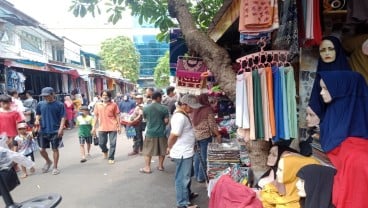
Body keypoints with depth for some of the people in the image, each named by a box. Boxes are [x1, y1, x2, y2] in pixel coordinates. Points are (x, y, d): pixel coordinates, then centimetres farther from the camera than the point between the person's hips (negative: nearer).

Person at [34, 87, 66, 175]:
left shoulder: (60, 105, -7)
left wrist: (61, 128, -18)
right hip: (43, 131, 4)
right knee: (42, 150, 11)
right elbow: (38, 114, 17)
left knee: (55, 149, 6)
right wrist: (37, 120, -4)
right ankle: (48, 161, 39)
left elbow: (63, 117, -8)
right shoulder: (40, 104, 4)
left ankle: (55, 167, 21)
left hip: (55, 131, -4)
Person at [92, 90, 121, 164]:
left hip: (112, 127, -2)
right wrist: (94, 127, 7)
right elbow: (96, 116, 9)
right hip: (102, 128, 2)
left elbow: (117, 116, 1)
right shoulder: (97, 105, 5)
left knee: (112, 143, 1)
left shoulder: (114, 105, -3)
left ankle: (111, 158, 17)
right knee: (101, 143, 9)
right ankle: (105, 151, 41)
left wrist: (119, 126, 0)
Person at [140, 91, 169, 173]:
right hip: (161, 132, 0)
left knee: (148, 151, 10)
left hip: (150, 132, 0)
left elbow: (145, 118, 9)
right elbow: (166, 121, -9)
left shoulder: (146, 108, -5)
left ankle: (147, 168, 14)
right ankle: (160, 166, 24)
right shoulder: (164, 108, -10)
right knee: (162, 150, 15)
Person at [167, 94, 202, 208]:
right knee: (183, 178, 4)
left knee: (187, 175, 25)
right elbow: (173, 136, -25)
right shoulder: (180, 117, -25)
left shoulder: (183, 114, 9)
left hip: (187, 151, 10)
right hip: (182, 153, -10)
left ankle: (188, 193, 44)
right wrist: (170, 147, -8)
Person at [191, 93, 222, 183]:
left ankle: (196, 175, 28)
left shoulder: (193, 110, 5)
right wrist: (218, 135, -5)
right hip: (205, 136, -6)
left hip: (194, 135, 6)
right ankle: (201, 177, 13)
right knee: (204, 156, 5)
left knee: (197, 155, 18)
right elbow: (212, 124, -12)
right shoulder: (208, 109, -11)